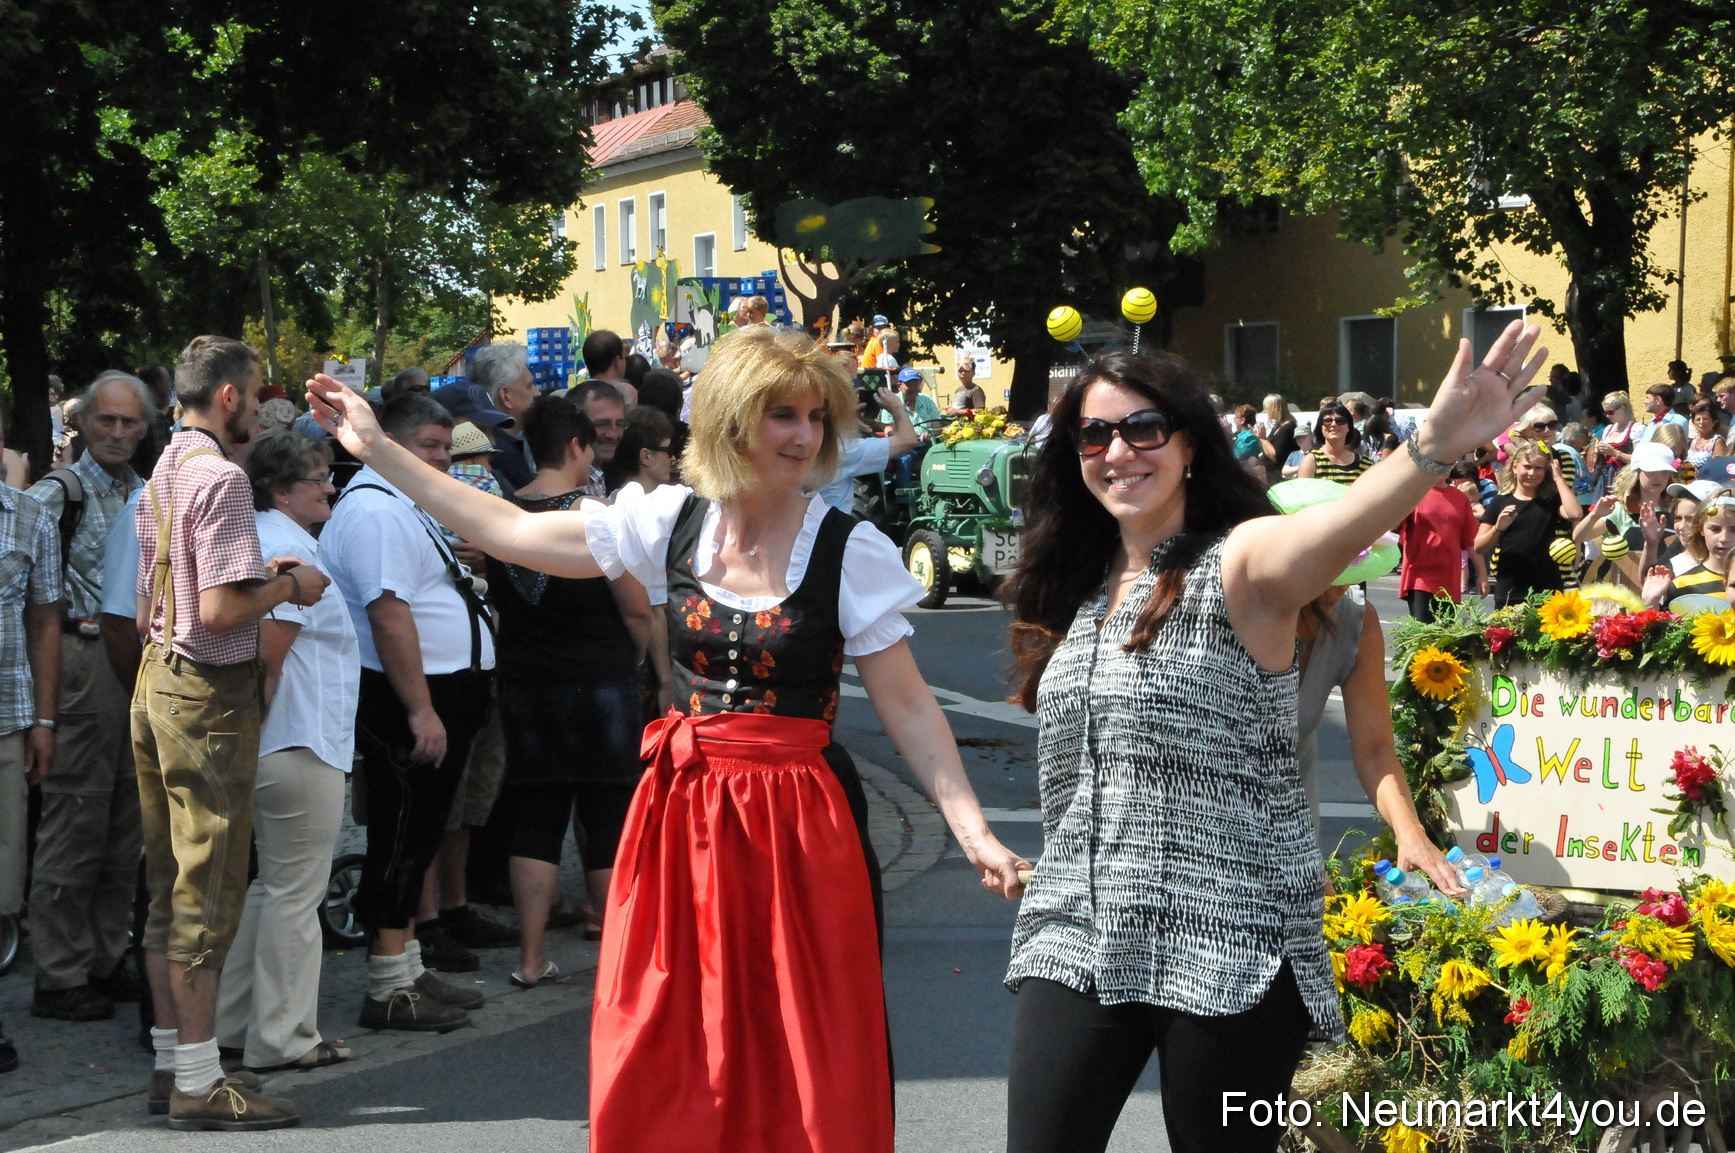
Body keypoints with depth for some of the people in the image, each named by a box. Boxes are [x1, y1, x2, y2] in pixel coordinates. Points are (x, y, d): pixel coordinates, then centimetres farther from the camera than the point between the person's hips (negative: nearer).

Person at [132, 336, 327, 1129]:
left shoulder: (162, 474, 13)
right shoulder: (221, 478, -16)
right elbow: (219, 609, -24)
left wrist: (260, 576, 18)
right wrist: (288, 586, -8)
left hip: (157, 681, 10)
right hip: (209, 695, -10)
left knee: (168, 885, 14)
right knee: (207, 891, -4)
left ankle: (171, 1061, 22)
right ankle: (199, 1084, 1)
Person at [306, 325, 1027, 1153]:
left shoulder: (852, 553, -6)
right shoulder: (673, 523, 3)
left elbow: (907, 709, -5)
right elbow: (511, 533, 9)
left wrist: (973, 832, -16)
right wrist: (377, 449, 12)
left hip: (796, 823, -3)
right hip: (679, 807, 3)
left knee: (809, 1069, 1)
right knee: (664, 1062, 7)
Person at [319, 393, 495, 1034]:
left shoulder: (401, 507, 19)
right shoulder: (376, 511, -16)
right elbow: (389, 614, -24)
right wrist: (421, 710, -25)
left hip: (439, 696, 11)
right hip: (410, 700, -11)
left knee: (417, 837, 15)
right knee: (403, 837, -6)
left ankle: (409, 972, 24)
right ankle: (390, 989, 0)